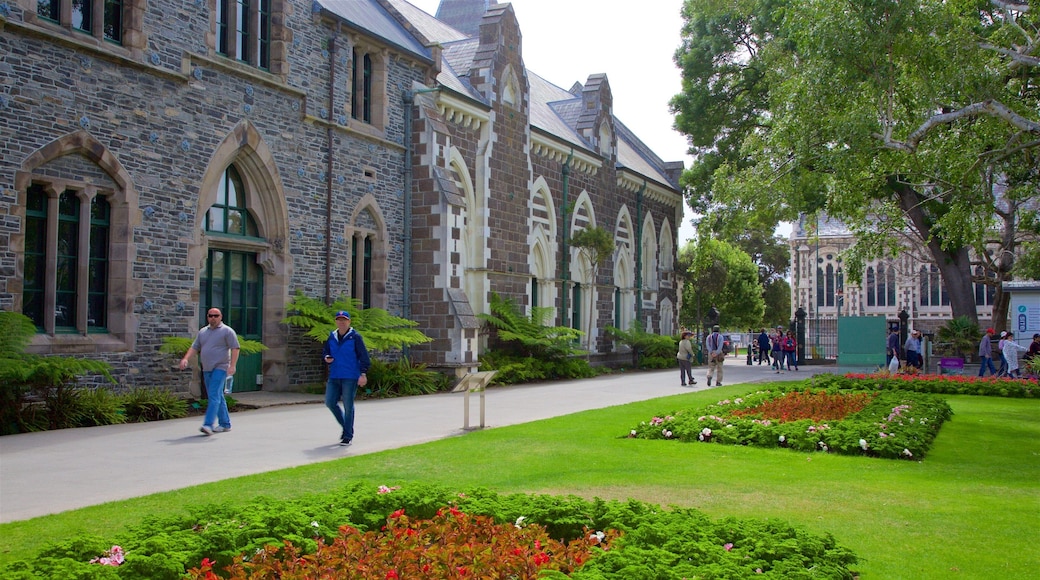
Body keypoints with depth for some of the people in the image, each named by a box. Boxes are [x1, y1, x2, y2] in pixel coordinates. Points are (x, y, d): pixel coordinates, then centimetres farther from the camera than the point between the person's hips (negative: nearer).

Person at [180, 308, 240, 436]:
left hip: (220, 368, -7)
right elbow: (194, 347, 17)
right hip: (207, 369, 7)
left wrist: (232, 365, -18)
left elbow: (235, 348, -8)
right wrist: (186, 359, 0)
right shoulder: (203, 331, 17)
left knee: (214, 396, -15)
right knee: (218, 397, 11)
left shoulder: (227, 331, -3)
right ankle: (225, 424, 18)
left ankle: (208, 425, -22)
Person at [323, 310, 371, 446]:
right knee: (330, 402, 2)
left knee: (348, 406, -2)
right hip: (334, 376, 5)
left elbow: (364, 356, -7)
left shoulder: (355, 337, -4)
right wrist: (327, 358, -1)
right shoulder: (332, 337, 11)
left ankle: (348, 436, 7)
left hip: (350, 377, -5)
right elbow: (325, 352, 22)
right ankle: (345, 426, 23)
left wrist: (363, 374, -14)